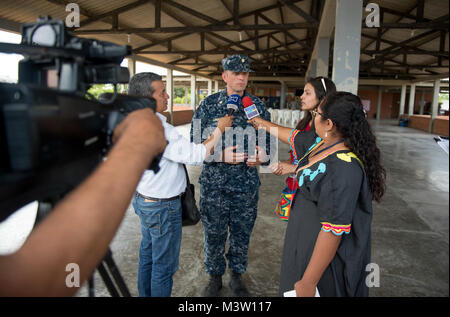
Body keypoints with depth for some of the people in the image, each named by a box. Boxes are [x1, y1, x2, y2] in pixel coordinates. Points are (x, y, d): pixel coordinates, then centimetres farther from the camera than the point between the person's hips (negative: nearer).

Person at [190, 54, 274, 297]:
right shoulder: (208, 104, -2)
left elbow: (268, 142, 6)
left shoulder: (258, 106, 2)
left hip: (246, 184, 2)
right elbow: (196, 143, -5)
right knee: (214, 233, 11)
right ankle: (215, 277, 35)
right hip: (214, 183, -1)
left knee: (242, 233, 14)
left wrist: (262, 156, -17)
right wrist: (221, 155, -20)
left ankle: (237, 276, 38)